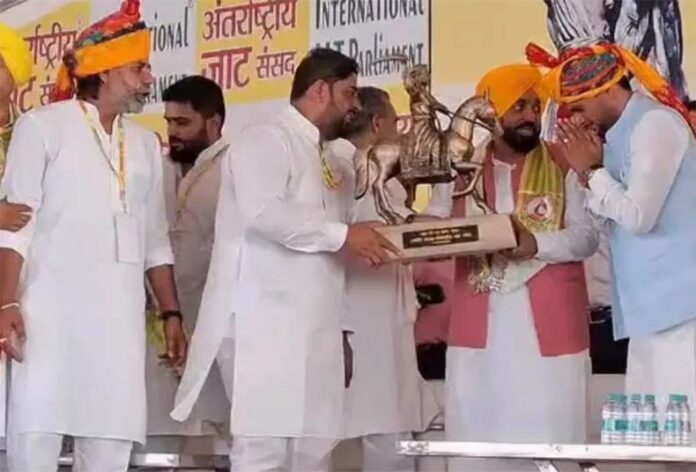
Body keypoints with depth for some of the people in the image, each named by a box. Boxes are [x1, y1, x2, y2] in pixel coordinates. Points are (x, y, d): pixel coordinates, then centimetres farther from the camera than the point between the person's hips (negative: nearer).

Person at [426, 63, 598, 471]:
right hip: (479, 329, 2)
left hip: (548, 326, -2)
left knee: (548, 437, -2)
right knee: (476, 436, 3)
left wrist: (535, 244, -21)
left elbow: (586, 235, -4)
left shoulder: (563, 166, 4)